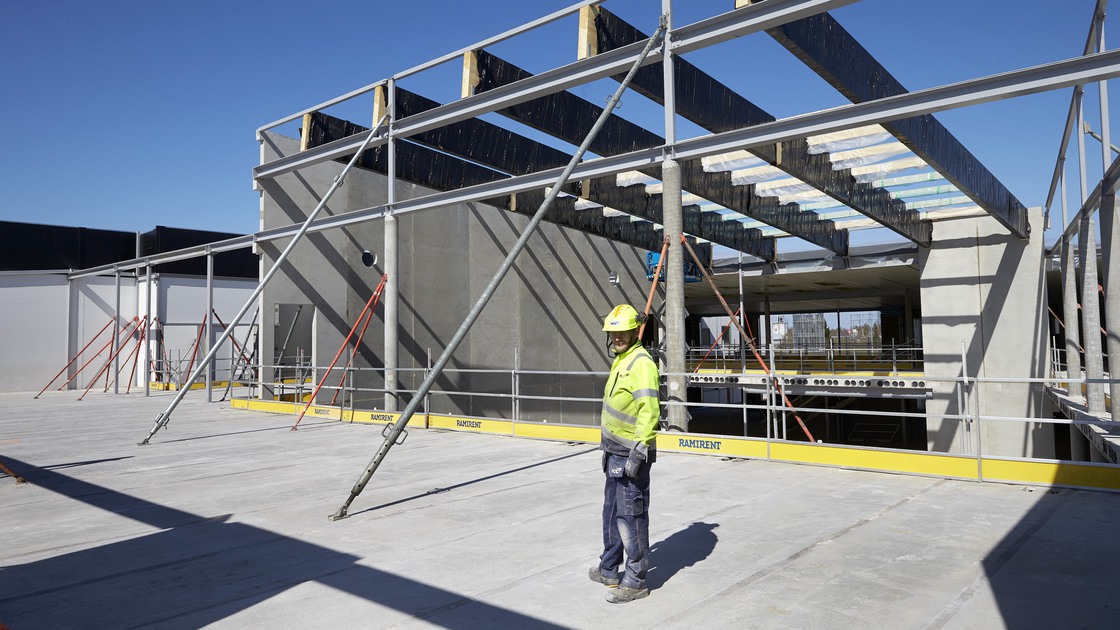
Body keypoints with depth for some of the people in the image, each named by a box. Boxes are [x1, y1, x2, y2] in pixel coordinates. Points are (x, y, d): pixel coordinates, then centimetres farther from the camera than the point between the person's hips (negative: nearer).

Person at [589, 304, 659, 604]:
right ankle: (609, 569, 34)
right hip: (616, 452, 10)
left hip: (632, 454, -10)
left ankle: (635, 581, 10)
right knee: (611, 512, 19)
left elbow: (649, 412, -24)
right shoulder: (620, 360, 14)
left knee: (630, 515, -2)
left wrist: (638, 453, -26)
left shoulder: (642, 363, -18)